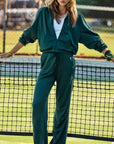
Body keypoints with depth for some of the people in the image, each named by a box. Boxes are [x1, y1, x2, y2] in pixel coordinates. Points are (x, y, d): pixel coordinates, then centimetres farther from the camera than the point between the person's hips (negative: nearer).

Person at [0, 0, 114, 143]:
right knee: (38, 102, -13)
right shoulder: (44, 13, 10)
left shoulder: (76, 17, 8)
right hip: (48, 61, 0)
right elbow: (28, 35, 20)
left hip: (66, 63, 0)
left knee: (63, 105, 2)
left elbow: (93, 40, 14)